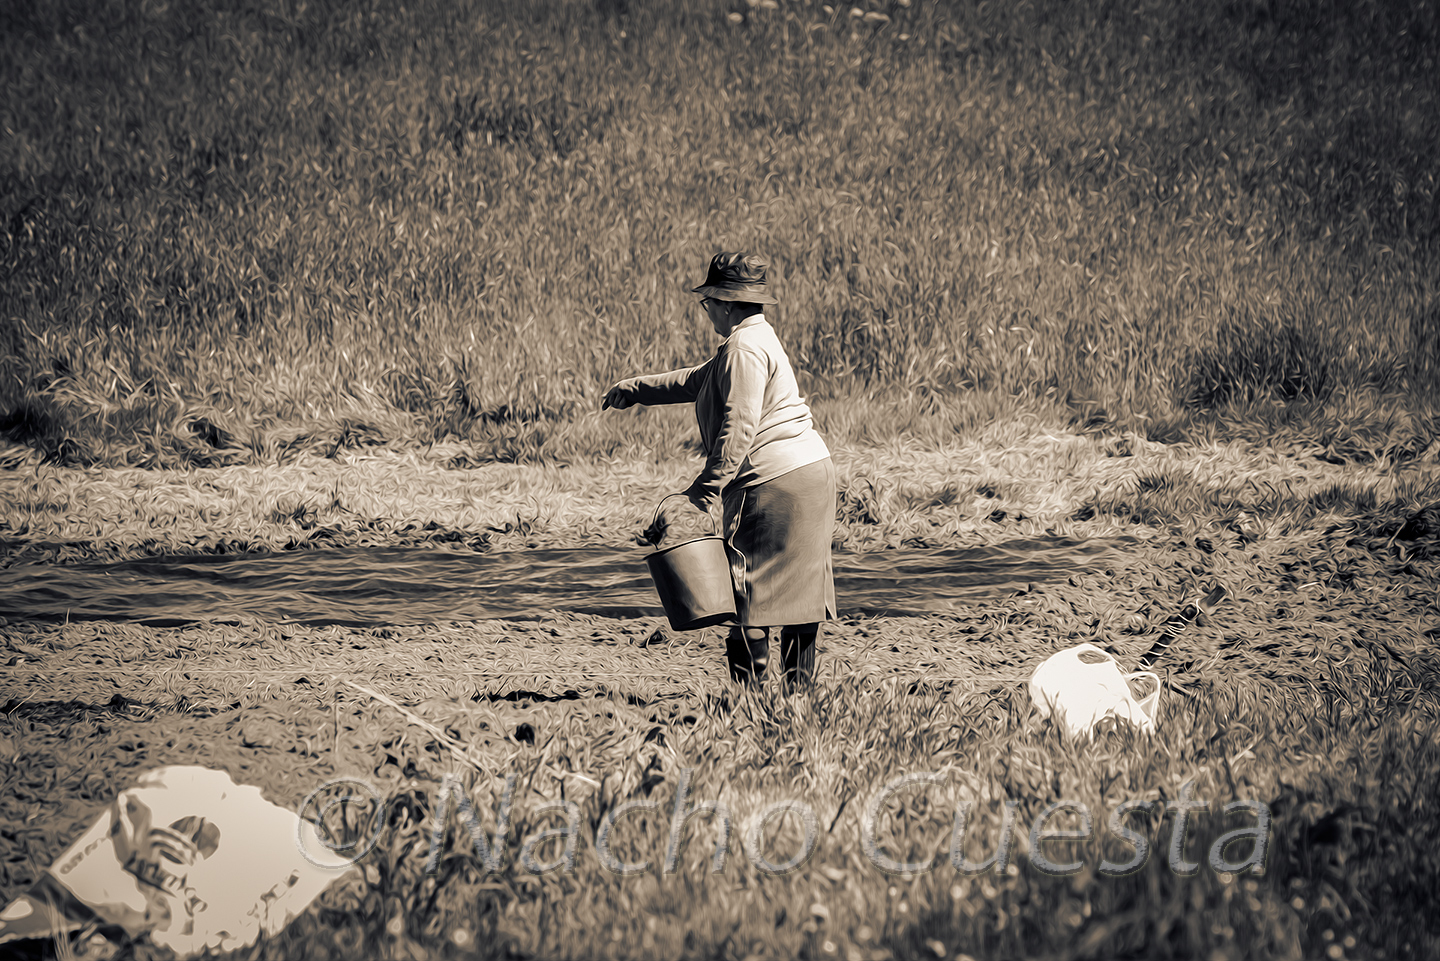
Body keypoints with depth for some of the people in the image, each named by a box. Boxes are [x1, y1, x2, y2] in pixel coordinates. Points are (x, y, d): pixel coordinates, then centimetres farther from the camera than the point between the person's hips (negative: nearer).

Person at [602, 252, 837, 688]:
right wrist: (636, 389, 36)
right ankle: (801, 683, 13)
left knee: (749, 585, -6)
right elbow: (697, 380, 31)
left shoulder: (745, 350, -14)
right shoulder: (759, 339, 19)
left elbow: (739, 428, -22)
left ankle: (746, 683, -7)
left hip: (775, 483, -10)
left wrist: (706, 488, -21)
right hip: (811, 471, 10)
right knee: (798, 586, 10)